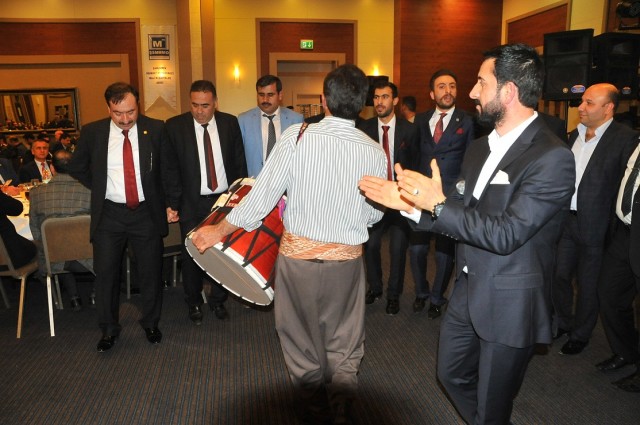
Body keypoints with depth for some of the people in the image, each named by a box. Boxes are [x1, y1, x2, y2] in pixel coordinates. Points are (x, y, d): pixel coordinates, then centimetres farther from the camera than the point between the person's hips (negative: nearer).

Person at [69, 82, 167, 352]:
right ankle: (109, 329, 26)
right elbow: (76, 168, 13)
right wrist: (100, 188, 5)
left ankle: (150, 323, 30)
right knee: (105, 273, 7)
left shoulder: (155, 129, -5)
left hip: (147, 213, 0)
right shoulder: (92, 132, -2)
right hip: (109, 214, 1)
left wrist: (165, 199, 1)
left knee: (152, 272, 9)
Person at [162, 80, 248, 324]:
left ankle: (218, 300, 32)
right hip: (192, 204, -1)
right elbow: (169, 169, -3)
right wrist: (172, 204, -7)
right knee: (192, 255, 9)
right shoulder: (175, 127, -5)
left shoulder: (230, 123, 1)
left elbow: (239, 163, 6)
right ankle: (194, 303, 31)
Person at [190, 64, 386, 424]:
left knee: (304, 341, 19)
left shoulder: (296, 137, -14)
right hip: (347, 259, 1)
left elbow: (262, 196, -13)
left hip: (298, 254, 0)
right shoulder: (375, 153, -8)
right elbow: (373, 215, 2)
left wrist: (217, 232, 0)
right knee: (344, 347, 19)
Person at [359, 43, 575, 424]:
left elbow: (505, 233, -27)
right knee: (452, 374, 25)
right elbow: (460, 215, 7)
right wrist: (408, 202, -5)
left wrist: (438, 204, -24)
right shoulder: (479, 149, 6)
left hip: (509, 305, -8)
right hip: (468, 292, 8)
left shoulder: (552, 157, -20)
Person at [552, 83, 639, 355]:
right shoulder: (575, 135, 8)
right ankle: (563, 323, 37)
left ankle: (580, 335, 30)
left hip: (596, 226, -6)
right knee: (558, 275, 15)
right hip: (566, 221, 6)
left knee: (587, 284, 10)